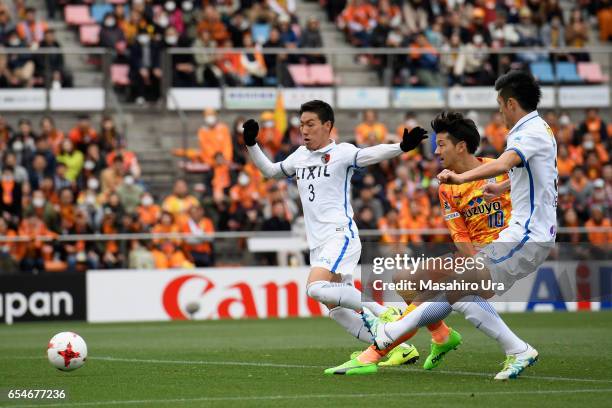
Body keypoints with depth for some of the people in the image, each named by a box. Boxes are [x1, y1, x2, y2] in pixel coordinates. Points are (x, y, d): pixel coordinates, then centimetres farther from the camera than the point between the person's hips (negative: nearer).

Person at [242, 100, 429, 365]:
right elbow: (270, 171, 31)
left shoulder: (342, 152, -4)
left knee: (317, 288, -28)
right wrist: (251, 145, 18)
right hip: (317, 244, 8)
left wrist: (402, 146, -38)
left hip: (340, 235, -8)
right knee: (337, 310, 4)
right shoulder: (300, 156, 18)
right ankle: (399, 348, 11)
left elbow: (372, 154, -20)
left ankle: (384, 312, -16)